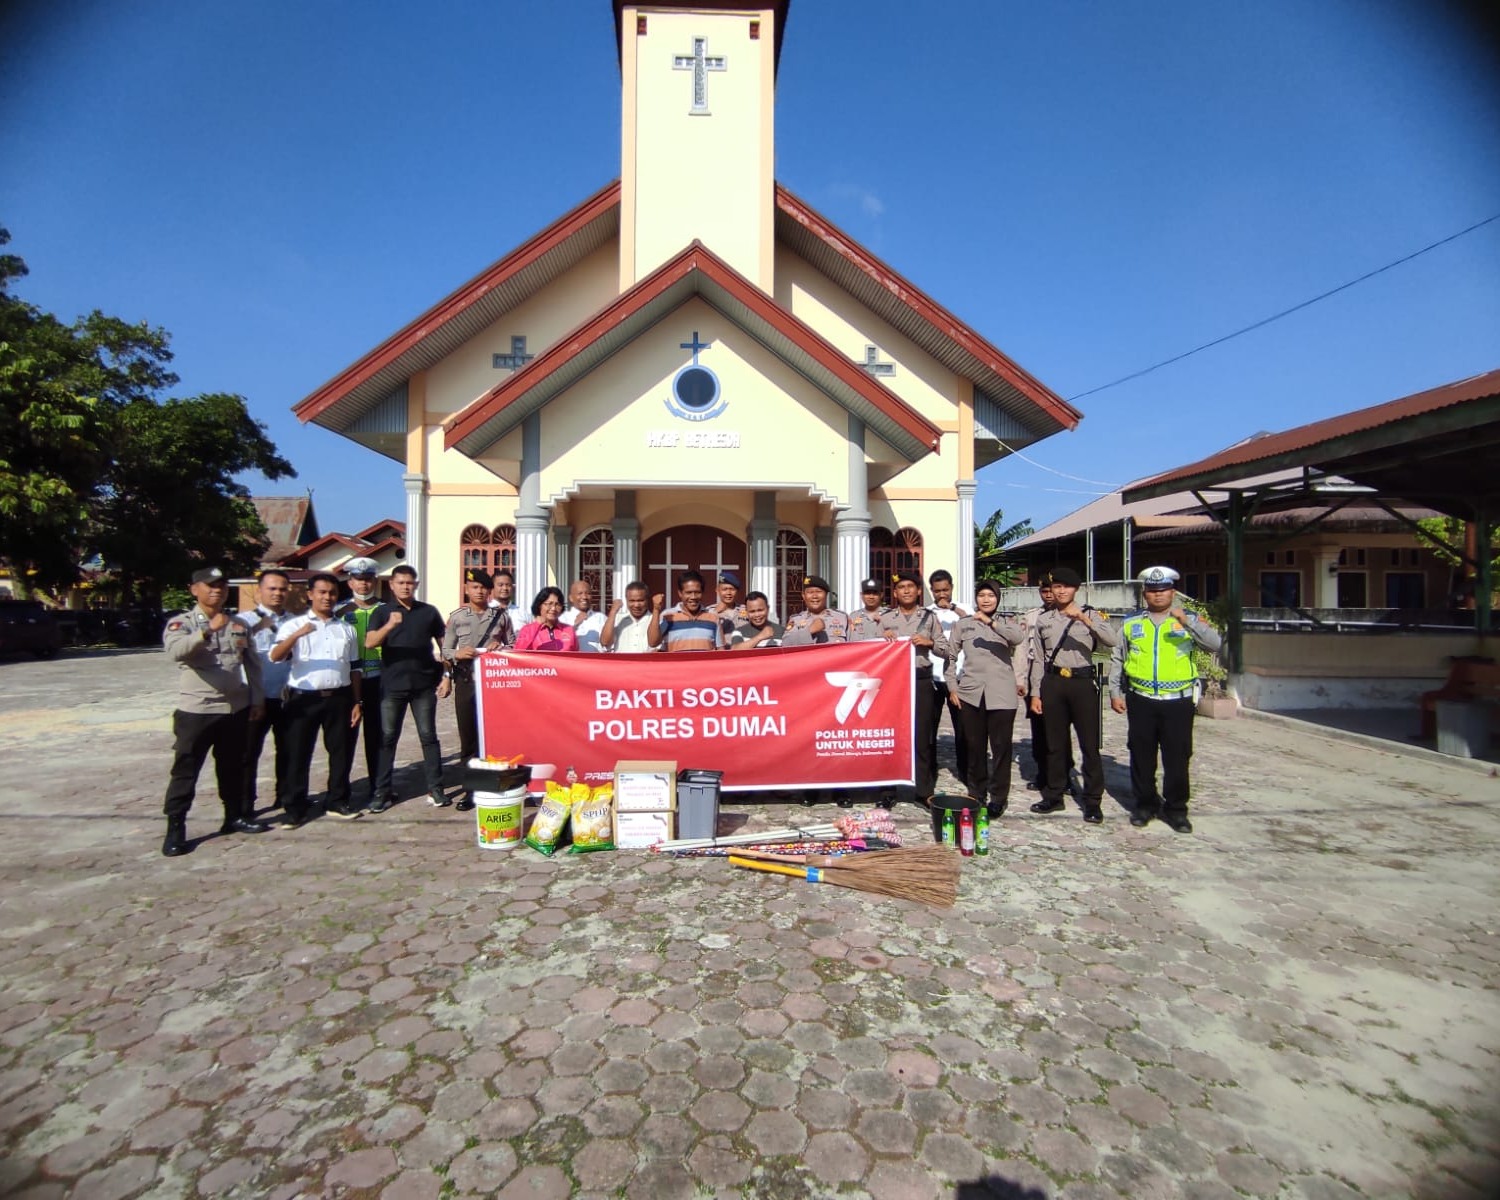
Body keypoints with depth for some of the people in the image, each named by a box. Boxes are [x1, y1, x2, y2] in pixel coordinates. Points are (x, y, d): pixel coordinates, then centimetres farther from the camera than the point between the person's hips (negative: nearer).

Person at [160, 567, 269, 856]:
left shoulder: (238, 625, 9)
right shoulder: (181, 623, -5)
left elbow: (252, 664, 12)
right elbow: (175, 650, -27)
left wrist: (256, 700, 8)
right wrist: (208, 631, -43)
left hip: (236, 709, 5)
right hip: (196, 710, -4)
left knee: (233, 767, 15)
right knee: (185, 771, 1)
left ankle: (235, 816, 27)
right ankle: (175, 829, 9)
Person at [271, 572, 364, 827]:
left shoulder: (347, 629, 12)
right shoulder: (294, 625, 2)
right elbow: (275, 657, -14)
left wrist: (357, 701, 7)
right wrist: (297, 634, -31)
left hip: (339, 698, 3)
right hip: (304, 698, -3)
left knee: (341, 752, 9)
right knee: (298, 754, 3)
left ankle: (337, 801, 22)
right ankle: (294, 808, 13)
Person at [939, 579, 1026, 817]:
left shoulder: (1005, 622, 7)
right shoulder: (963, 623, 10)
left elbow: (1019, 637, -16)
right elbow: (950, 653, 6)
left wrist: (991, 622, -26)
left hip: (1001, 694, -1)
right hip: (971, 693, 1)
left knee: (1001, 747, 1)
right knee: (975, 746, 8)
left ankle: (998, 797, 13)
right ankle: (976, 793, 21)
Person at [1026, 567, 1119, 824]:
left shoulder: (1090, 615, 3)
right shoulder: (1042, 620, 9)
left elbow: (1113, 641, -15)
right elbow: (1038, 660, 10)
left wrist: (1084, 618, -24)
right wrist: (1035, 693, 6)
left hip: (1082, 682, -2)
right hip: (1053, 684, 2)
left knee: (1089, 743, 1)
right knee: (1055, 743, 10)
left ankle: (1093, 801, 11)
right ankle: (1054, 796, 21)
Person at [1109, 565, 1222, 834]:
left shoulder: (1189, 620, 2)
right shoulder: (1131, 623, 6)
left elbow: (1214, 644, -15)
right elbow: (1117, 661, 10)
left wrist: (1186, 620, -27)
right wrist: (1115, 693, 5)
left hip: (1178, 701, -1)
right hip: (1141, 701, 1)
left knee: (1177, 757, 5)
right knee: (1141, 756, 9)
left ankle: (1176, 808, 20)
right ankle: (1145, 804, 24)